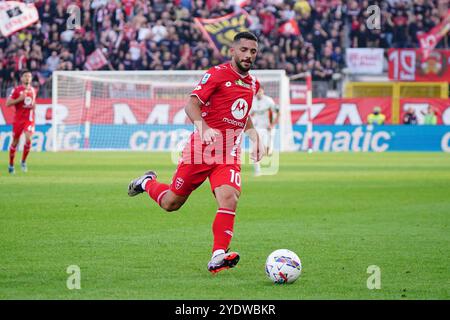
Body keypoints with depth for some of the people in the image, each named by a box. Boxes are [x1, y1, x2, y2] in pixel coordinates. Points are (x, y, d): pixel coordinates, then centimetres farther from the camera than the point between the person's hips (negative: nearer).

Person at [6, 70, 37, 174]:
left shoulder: (34, 90, 9)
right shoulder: (16, 90, -4)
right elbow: (8, 103, -8)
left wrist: (34, 105, 4)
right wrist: (19, 99, -18)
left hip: (30, 119, 2)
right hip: (18, 119, -2)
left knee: (28, 139, -18)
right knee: (15, 142, 5)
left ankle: (23, 162, 0)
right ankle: (11, 165, 21)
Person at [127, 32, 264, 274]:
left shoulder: (253, 84, 13)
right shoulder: (217, 74, -9)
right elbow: (192, 104, -19)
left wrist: (255, 137, 19)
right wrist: (203, 127, -38)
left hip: (229, 156, 4)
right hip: (201, 149, -4)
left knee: (229, 200, -23)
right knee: (171, 203, 7)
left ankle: (218, 258, -22)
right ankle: (147, 183, 39)